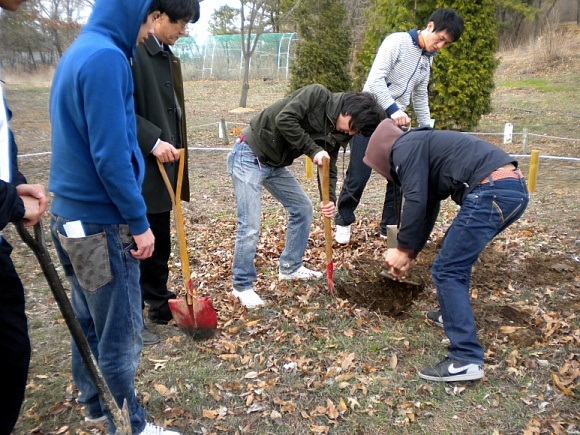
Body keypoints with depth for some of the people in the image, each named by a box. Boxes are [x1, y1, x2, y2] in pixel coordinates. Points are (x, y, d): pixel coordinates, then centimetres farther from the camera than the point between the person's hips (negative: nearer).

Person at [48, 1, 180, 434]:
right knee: (121, 338, 4)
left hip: (70, 216, 10)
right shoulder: (106, 57, -17)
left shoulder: (77, 52, 13)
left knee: (88, 323, 21)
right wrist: (139, 222, -14)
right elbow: (110, 155, -22)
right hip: (100, 223, -10)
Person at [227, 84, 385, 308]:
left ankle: (290, 267, 29)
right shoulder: (317, 94, -19)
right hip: (250, 156, -9)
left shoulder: (339, 134, 3)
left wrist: (330, 199, -14)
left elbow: (329, 166, 2)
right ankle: (242, 286, 6)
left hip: (276, 164, 9)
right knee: (250, 226, -11)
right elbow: (284, 119, -28)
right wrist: (314, 150, -27)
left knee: (303, 208, 13)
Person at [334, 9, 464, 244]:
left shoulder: (428, 59, 14)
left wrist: (427, 130, 17)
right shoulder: (396, 41, -10)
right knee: (358, 176, -5)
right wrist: (393, 109, -30)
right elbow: (376, 78, -20)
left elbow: (420, 97, 21)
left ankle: (390, 226, 17)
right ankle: (343, 221, 15)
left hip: (396, 122, 7)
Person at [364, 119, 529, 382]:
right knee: (457, 252, 29)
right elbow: (428, 209, 33)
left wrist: (403, 250, -1)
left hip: (492, 191, -11)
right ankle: (453, 313, 42)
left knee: (447, 270, -7)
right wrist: (410, 254, 35)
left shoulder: (404, 148, 1)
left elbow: (415, 202, -11)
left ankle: (466, 360, -7)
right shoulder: (422, 148, 30)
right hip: (515, 189, 11)